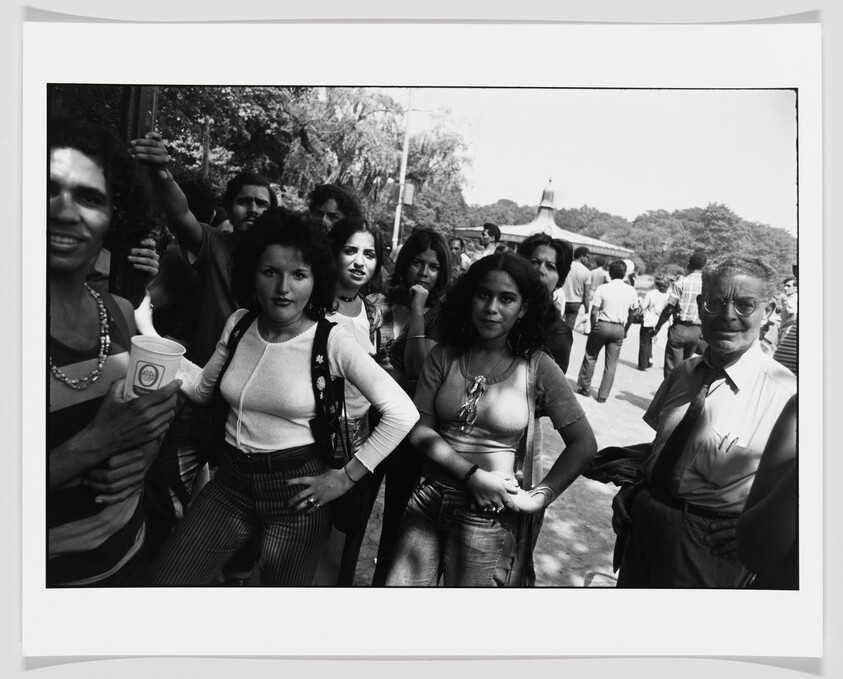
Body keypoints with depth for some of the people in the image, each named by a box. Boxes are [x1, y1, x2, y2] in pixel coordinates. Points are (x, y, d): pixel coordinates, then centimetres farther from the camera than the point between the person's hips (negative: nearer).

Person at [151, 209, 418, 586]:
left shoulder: (332, 342, -16)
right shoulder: (238, 323, -1)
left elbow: (403, 413, -17)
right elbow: (203, 388, 8)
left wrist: (346, 477, -13)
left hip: (296, 487, -4)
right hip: (231, 478, 4)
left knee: (281, 582, 15)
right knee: (160, 580, 3)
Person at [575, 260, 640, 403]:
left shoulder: (602, 289, -9)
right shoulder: (631, 291, 0)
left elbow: (594, 312, -11)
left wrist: (593, 326, 3)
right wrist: (625, 330, 16)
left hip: (602, 325, -2)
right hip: (619, 329, 2)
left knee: (590, 357, 15)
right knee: (611, 364, 9)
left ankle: (584, 387, 22)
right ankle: (603, 396, 13)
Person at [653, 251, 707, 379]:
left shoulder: (681, 283, -9)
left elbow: (669, 309, -12)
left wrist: (657, 327, -2)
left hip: (679, 329, -5)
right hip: (697, 331, 5)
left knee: (672, 368, 1)